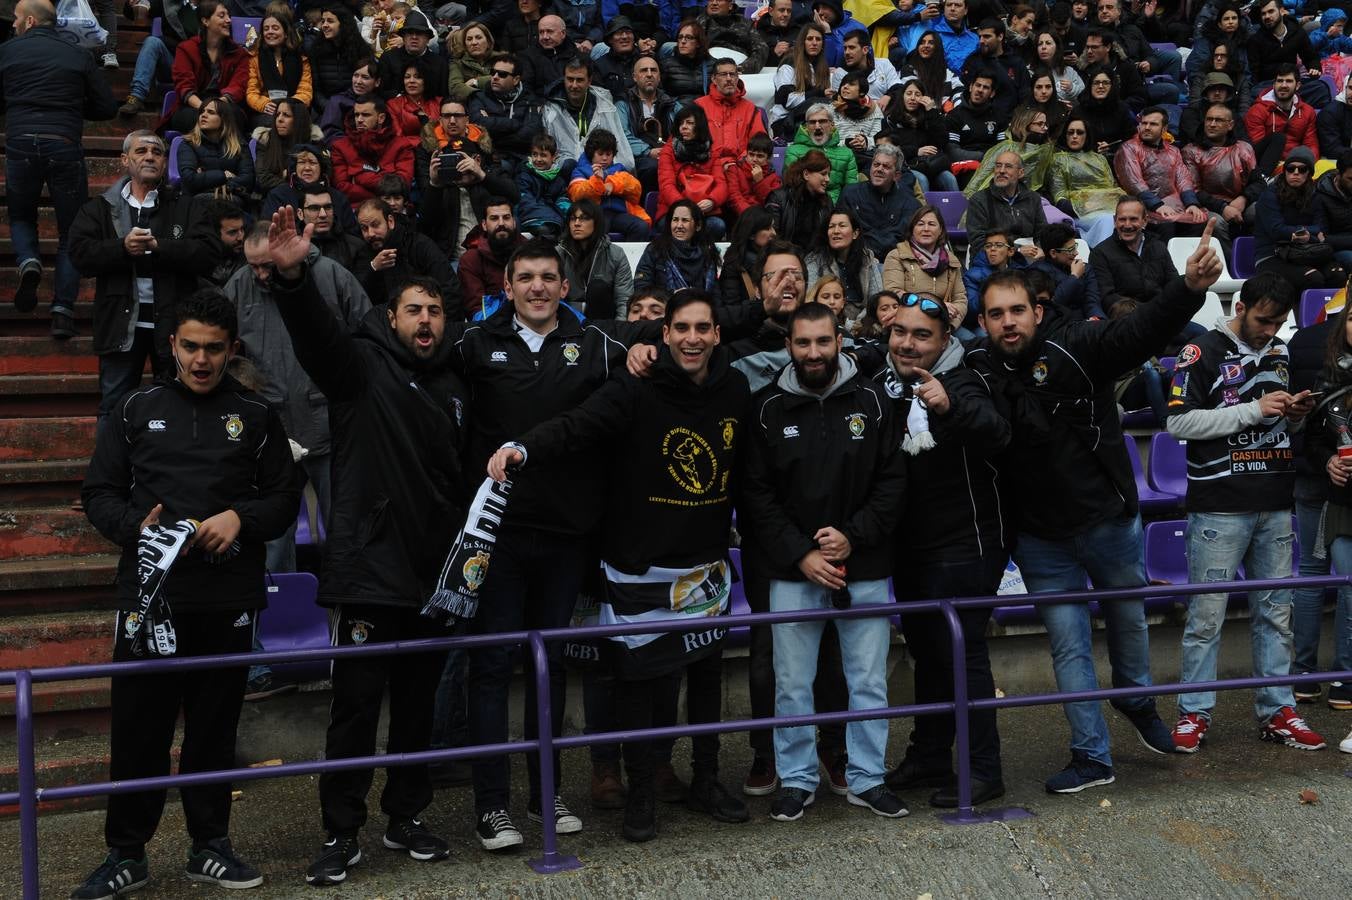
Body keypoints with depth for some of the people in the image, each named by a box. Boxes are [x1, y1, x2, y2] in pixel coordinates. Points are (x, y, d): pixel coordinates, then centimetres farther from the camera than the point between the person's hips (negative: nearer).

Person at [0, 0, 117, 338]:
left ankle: (28, 261, -8)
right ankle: (63, 309, -3)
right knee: (71, 231, 9)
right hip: (65, 145, 0)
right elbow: (107, 107, 10)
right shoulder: (78, 57, 9)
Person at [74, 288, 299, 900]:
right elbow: (99, 493, 8)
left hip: (230, 598, 1)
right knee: (138, 724, 2)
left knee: (215, 726, 9)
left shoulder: (255, 416, 8)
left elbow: (285, 497, 9)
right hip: (149, 591, 0)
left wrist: (241, 517, -10)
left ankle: (210, 846, 22)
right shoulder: (137, 410, 7)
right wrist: (138, 525, -12)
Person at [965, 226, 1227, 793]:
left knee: (1128, 620, 23)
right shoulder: (976, 373, -7)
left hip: (1109, 520, -1)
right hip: (1041, 538, 1)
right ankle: (1092, 757, 21)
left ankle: (1137, 701, 51)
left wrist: (1190, 288, -48)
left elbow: (1142, 330, -30)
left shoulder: (1076, 348, -16)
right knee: (1069, 646, 8)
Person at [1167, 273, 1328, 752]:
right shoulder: (1202, 353, -5)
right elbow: (1179, 422, -13)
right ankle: (1194, 713, 7)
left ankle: (1277, 711, 18)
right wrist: (1254, 410, -16)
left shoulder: (1281, 355, 16)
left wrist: (1295, 416, 2)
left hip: (1275, 506, 6)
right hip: (1220, 506, -6)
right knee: (1207, 615, -2)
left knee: (1275, 612, 10)